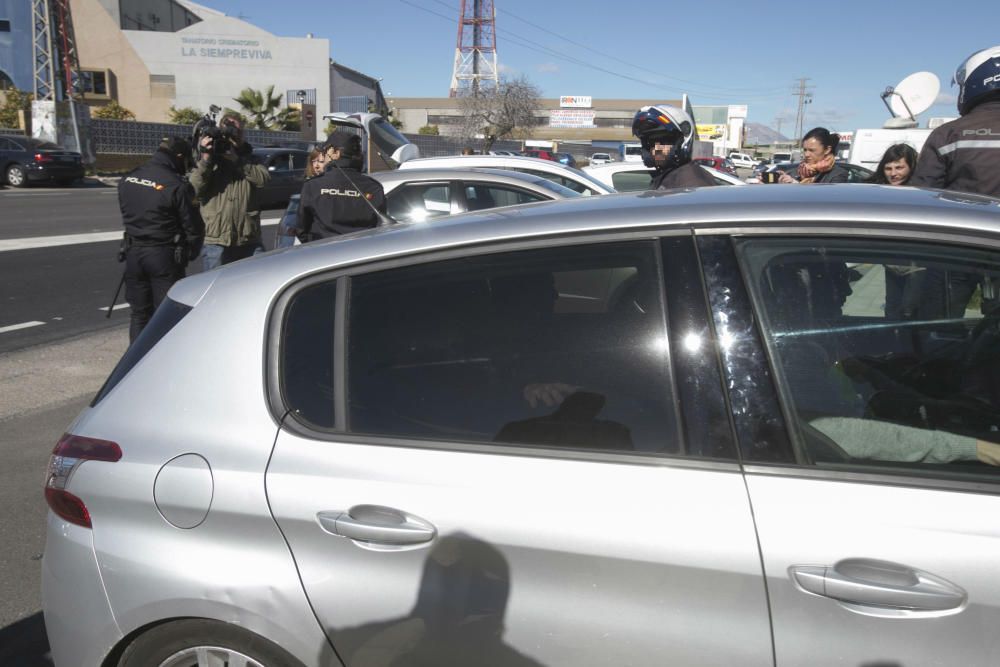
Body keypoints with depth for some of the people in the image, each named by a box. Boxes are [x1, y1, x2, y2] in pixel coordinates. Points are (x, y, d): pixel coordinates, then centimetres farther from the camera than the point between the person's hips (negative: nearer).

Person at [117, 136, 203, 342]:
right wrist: (189, 254, 5)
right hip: (164, 255, -6)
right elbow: (192, 227, -10)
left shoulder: (127, 180, 6)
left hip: (133, 253, 6)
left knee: (139, 313, 15)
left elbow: (126, 216, 12)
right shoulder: (176, 186, -14)